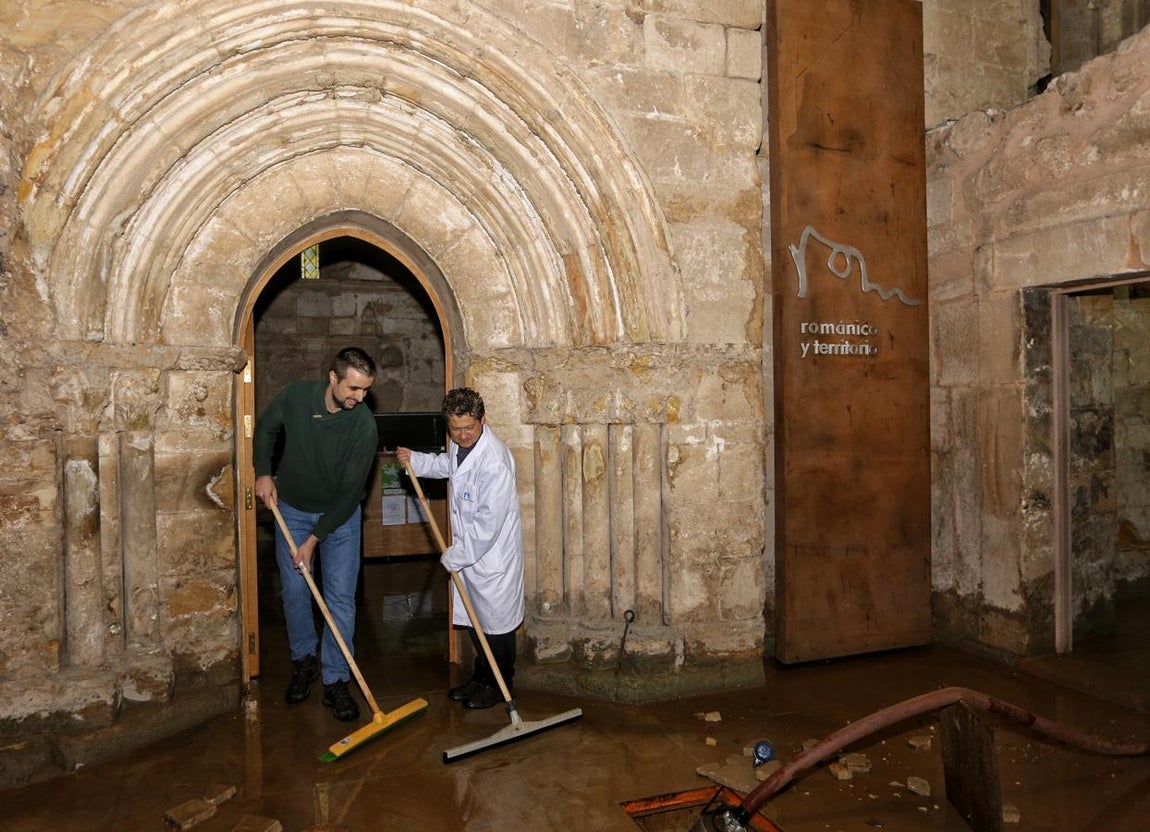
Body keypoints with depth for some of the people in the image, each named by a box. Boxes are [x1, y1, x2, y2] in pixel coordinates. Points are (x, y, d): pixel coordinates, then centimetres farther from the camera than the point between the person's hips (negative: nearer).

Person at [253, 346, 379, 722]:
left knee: (341, 598, -2)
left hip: (340, 516, -2)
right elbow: (265, 429, 5)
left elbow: (350, 490, -21)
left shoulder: (364, 425, -24)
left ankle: (335, 680, 9)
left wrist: (315, 538, -20)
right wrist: (263, 473, -6)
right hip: (292, 510, 2)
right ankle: (303, 661, 30)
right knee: (294, 591, 8)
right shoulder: (295, 396, -17)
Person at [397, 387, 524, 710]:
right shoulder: (460, 444, -2)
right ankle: (481, 676, 38)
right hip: (468, 548, 9)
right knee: (473, 617, 20)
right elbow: (449, 465, 23)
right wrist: (415, 460, 7)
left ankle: (499, 685, 26)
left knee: (496, 621, 8)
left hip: (493, 553, -9)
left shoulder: (494, 462, -30)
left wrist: (454, 556, -19)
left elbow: (489, 521, -28)